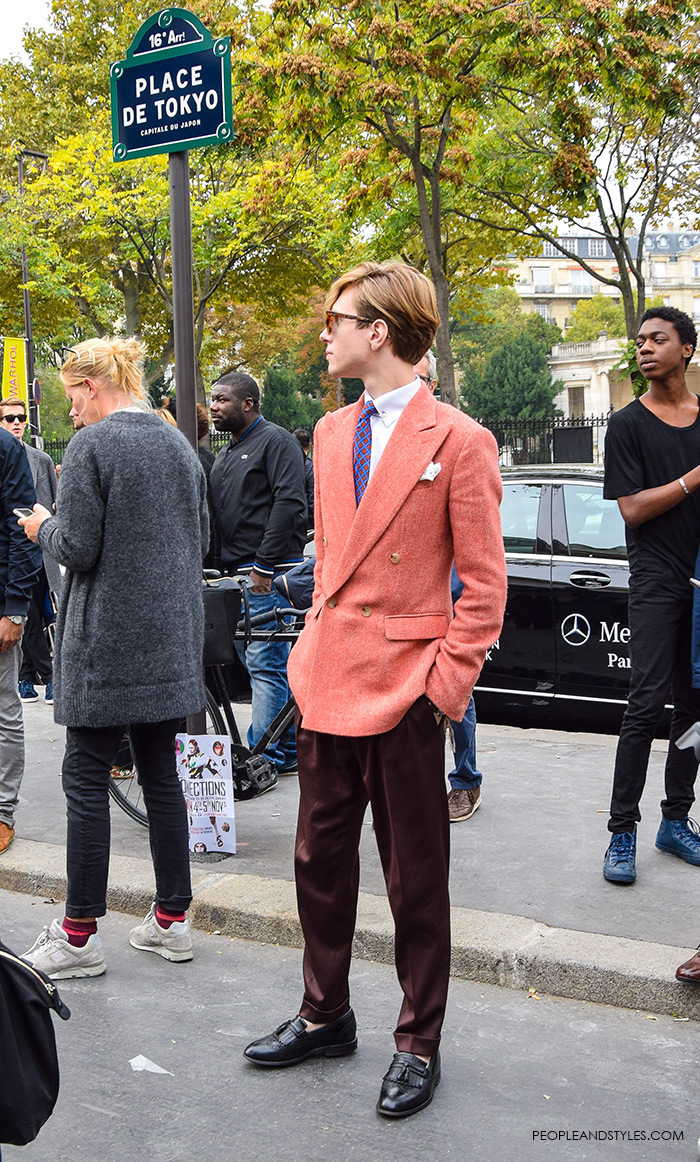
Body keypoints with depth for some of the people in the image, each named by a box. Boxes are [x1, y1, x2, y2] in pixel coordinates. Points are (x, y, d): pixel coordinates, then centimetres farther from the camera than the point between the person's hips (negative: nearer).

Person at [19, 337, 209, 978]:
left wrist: (44, 526, 4)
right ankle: (171, 920, 20)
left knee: (86, 779, 2)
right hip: (172, 637, 7)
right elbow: (201, 538, 15)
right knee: (161, 775, 12)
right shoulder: (180, 444, 9)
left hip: (108, 641, -7)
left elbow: (78, 549, -15)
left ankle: (79, 935, 9)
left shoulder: (91, 446, -11)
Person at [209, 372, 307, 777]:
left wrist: (264, 565, -19)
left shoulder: (275, 440, -5)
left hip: (269, 574, -9)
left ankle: (264, 758, -7)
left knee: (265, 664, -9)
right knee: (272, 664, 11)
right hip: (239, 574, 9)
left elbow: (289, 503, -16)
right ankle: (290, 750, 19)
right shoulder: (227, 454, 23)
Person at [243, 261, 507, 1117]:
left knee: (414, 879, 8)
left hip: (404, 689, -6)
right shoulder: (332, 432, 11)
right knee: (320, 859, 17)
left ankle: (418, 1045, 25)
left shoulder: (458, 440, -9)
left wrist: (446, 686, -12)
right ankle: (325, 1016, 36)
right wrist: (315, 645, 12)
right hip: (328, 680, 7)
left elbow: (484, 583, -8)